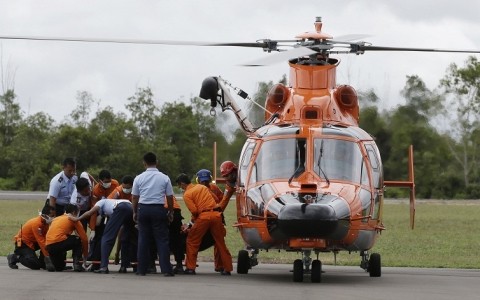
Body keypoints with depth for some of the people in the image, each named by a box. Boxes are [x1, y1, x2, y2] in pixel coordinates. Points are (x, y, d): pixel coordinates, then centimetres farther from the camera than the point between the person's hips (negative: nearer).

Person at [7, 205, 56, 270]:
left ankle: (42, 262, 0)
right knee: (36, 265, -21)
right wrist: (47, 256, -29)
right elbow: (41, 241, -29)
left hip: (32, 242, 9)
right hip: (22, 243, -9)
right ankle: (14, 257, -3)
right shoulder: (36, 223, -27)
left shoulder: (45, 223, 0)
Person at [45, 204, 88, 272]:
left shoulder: (56, 219, 30)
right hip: (59, 243, -7)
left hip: (48, 246, 7)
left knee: (59, 267, 30)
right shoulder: (74, 220, 12)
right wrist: (85, 256, 22)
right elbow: (84, 238, 12)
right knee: (78, 240, 21)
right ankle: (77, 264, 8)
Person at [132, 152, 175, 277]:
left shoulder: (139, 178, 1)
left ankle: (141, 269, 9)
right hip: (159, 209, -1)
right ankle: (166, 269, -4)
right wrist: (170, 212, 14)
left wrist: (135, 212, 18)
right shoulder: (164, 178, -1)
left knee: (143, 239, 8)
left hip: (143, 209, 1)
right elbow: (170, 197, 1)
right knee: (162, 240, 1)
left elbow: (134, 197, 4)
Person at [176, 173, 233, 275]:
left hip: (203, 216, -5)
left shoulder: (187, 194, 2)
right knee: (220, 242, 11)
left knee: (192, 241, 10)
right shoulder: (202, 187, 20)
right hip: (216, 214, 5)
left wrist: (193, 219, 11)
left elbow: (194, 210, -8)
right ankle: (227, 268, 11)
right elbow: (215, 198, 25)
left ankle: (190, 268, 8)